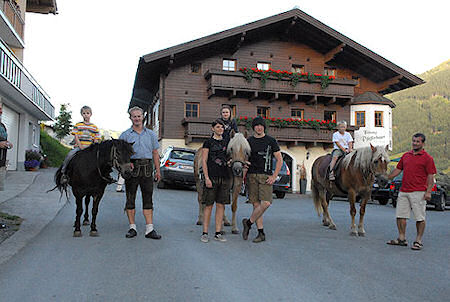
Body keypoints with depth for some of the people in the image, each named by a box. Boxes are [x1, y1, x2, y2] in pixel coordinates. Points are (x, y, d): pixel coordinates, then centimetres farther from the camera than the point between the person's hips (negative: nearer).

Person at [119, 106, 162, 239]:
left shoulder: (150, 134, 13)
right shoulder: (125, 135, 6)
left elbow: (155, 153, 14)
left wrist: (158, 170, 9)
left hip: (147, 168, 1)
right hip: (131, 167, -1)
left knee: (148, 198, 1)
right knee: (130, 198, 2)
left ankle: (149, 229, 2)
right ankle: (132, 228, 12)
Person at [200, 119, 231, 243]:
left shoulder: (226, 143, 14)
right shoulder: (208, 142, 1)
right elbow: (204, 161, -4)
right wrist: (206, 178, -12)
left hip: (225, 177, 4)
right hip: (212, 177, -4)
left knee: (221, 205, 5)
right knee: (209, 205, -1)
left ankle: (218, 233, 12)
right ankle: (205, 233, 7)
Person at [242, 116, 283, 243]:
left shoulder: (271, 141, 5)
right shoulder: (248, 141, 11)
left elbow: (280, 160, 4)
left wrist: (274, 176, -5)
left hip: (266, 176, -1)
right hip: (252, 175, 2)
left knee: (266, 203, -15)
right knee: (256, 204, 1)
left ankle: (248, 222, 5)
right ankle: (261, 233, 8)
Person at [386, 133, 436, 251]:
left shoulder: (427, 158, -2)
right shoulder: (406, 155, 14)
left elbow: (431, 176, -6)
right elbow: (398, 169, 19)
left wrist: (428, 192, -13)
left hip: (418, 192, -6)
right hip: (403, 191, 6)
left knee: (420, 218, 0)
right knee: (400, 215, 8)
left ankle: (418, 241, 10)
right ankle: (402, 239, 19)